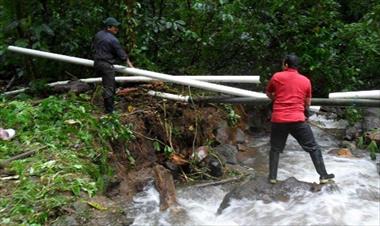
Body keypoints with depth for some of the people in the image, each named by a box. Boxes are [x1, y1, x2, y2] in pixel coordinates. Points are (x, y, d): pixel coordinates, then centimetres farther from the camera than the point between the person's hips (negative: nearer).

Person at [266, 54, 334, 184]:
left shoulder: (276, 77, 4)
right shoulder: (306, 81, 7)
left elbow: (268, 93, 20)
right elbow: (307, 104, 13)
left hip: (278, 119, 0)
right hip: (298, 120, 0)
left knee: (275, 149, 15)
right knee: (313, 148, 12)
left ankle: (272, 177, 16)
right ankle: (323, 176, 15)